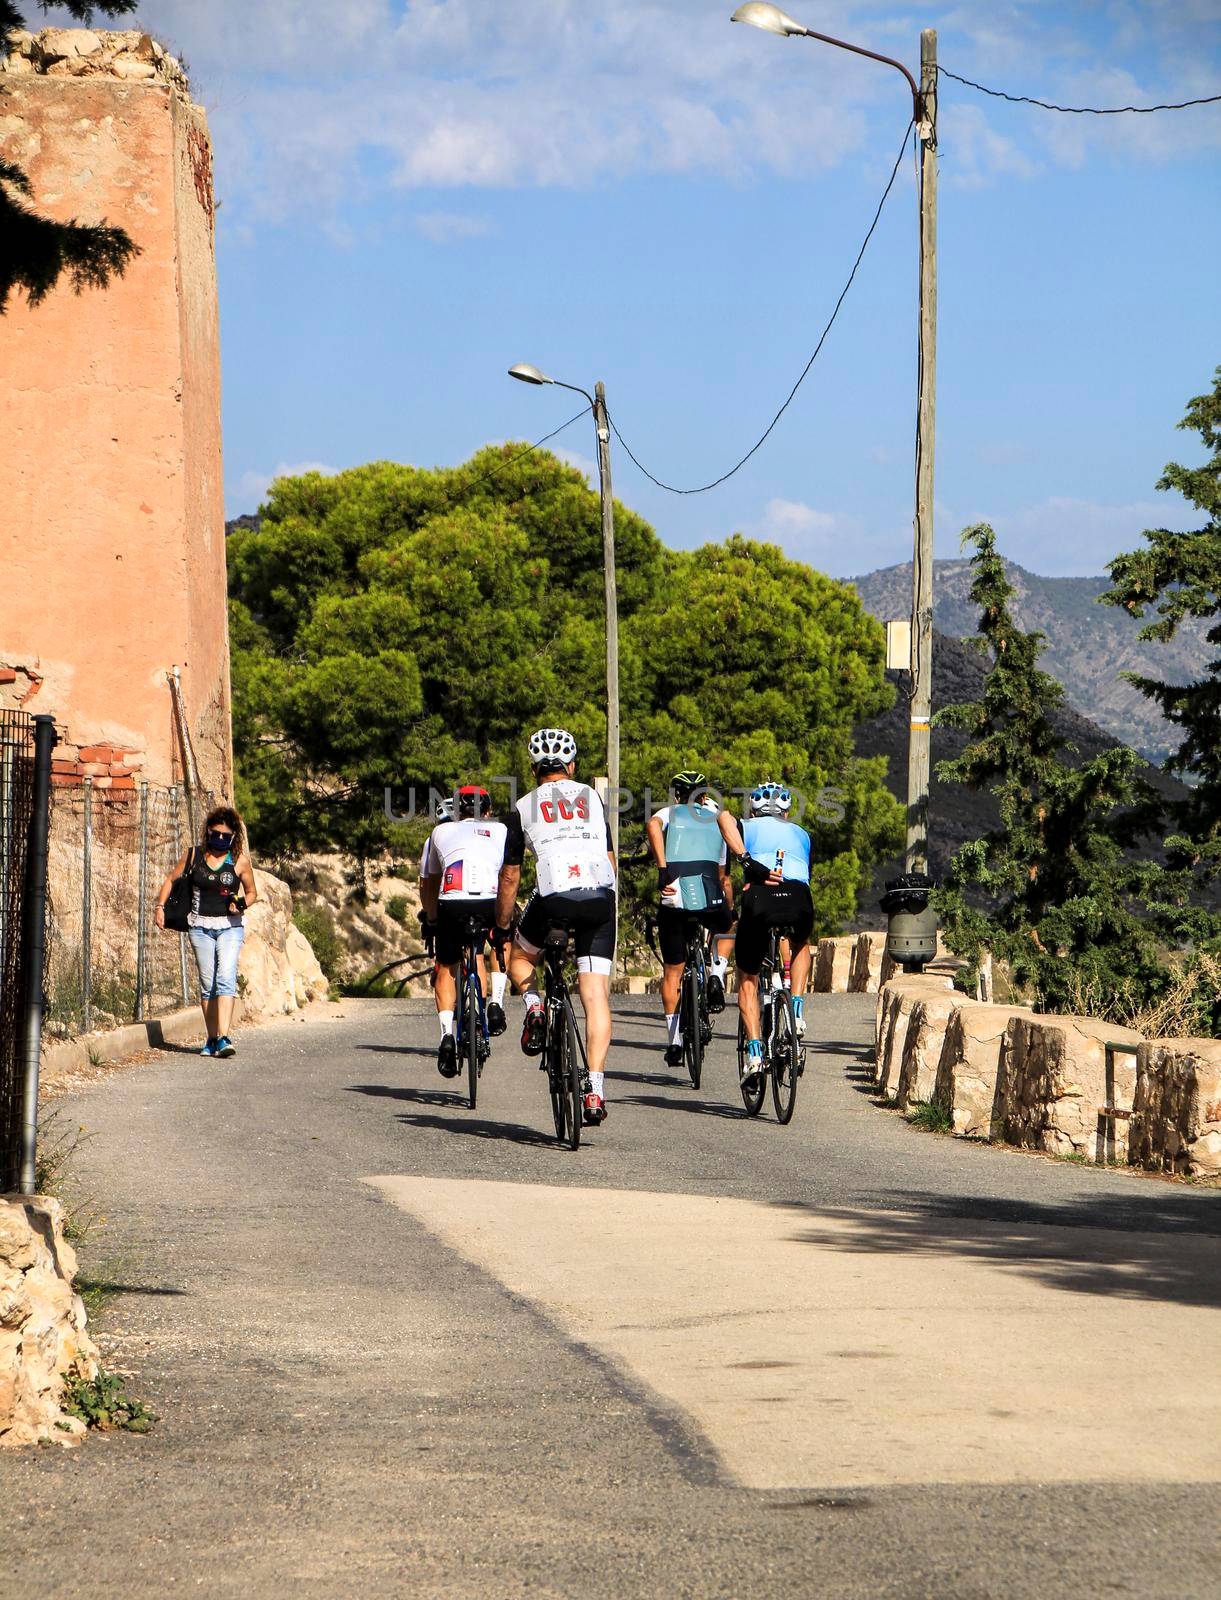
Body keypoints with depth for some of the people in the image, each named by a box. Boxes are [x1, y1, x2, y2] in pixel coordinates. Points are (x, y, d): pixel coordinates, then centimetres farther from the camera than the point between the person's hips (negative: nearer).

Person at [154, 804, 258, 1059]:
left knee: (225, 978, -17)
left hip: (230, 926, -2)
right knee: (207, 984, 4)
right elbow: (171, 879, 16)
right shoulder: (193, 856, 3)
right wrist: (160, 906, 6)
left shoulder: (240, 861, -1)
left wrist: (242, 904, -11)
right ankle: (212, 1039, 12)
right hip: (201, 926, 2)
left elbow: (251, 892, 10)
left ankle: (224, 1037, -26)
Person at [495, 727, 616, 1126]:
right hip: (601, 898, 2)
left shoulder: (524, 807, 15)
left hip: (553, 897, -2)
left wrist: (501, 928, 28)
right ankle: (595, 1090, -8)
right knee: (595, 995, 3)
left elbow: (510, 876, 17)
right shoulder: (592, 798, 21)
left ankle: (534, 1006, -2)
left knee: (520, 957, 29)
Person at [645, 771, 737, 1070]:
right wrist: (730, 909, 40)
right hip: (711, 901, 1)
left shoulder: (669, 813, 15)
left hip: (674, 900, -1)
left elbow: (652, 826, -12)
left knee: (672, 972, 14)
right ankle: (717, 974, 10)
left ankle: (674, 1042, 13)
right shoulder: (716, 821, 23)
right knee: (728, 928, 36)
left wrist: (663, 870, -18)